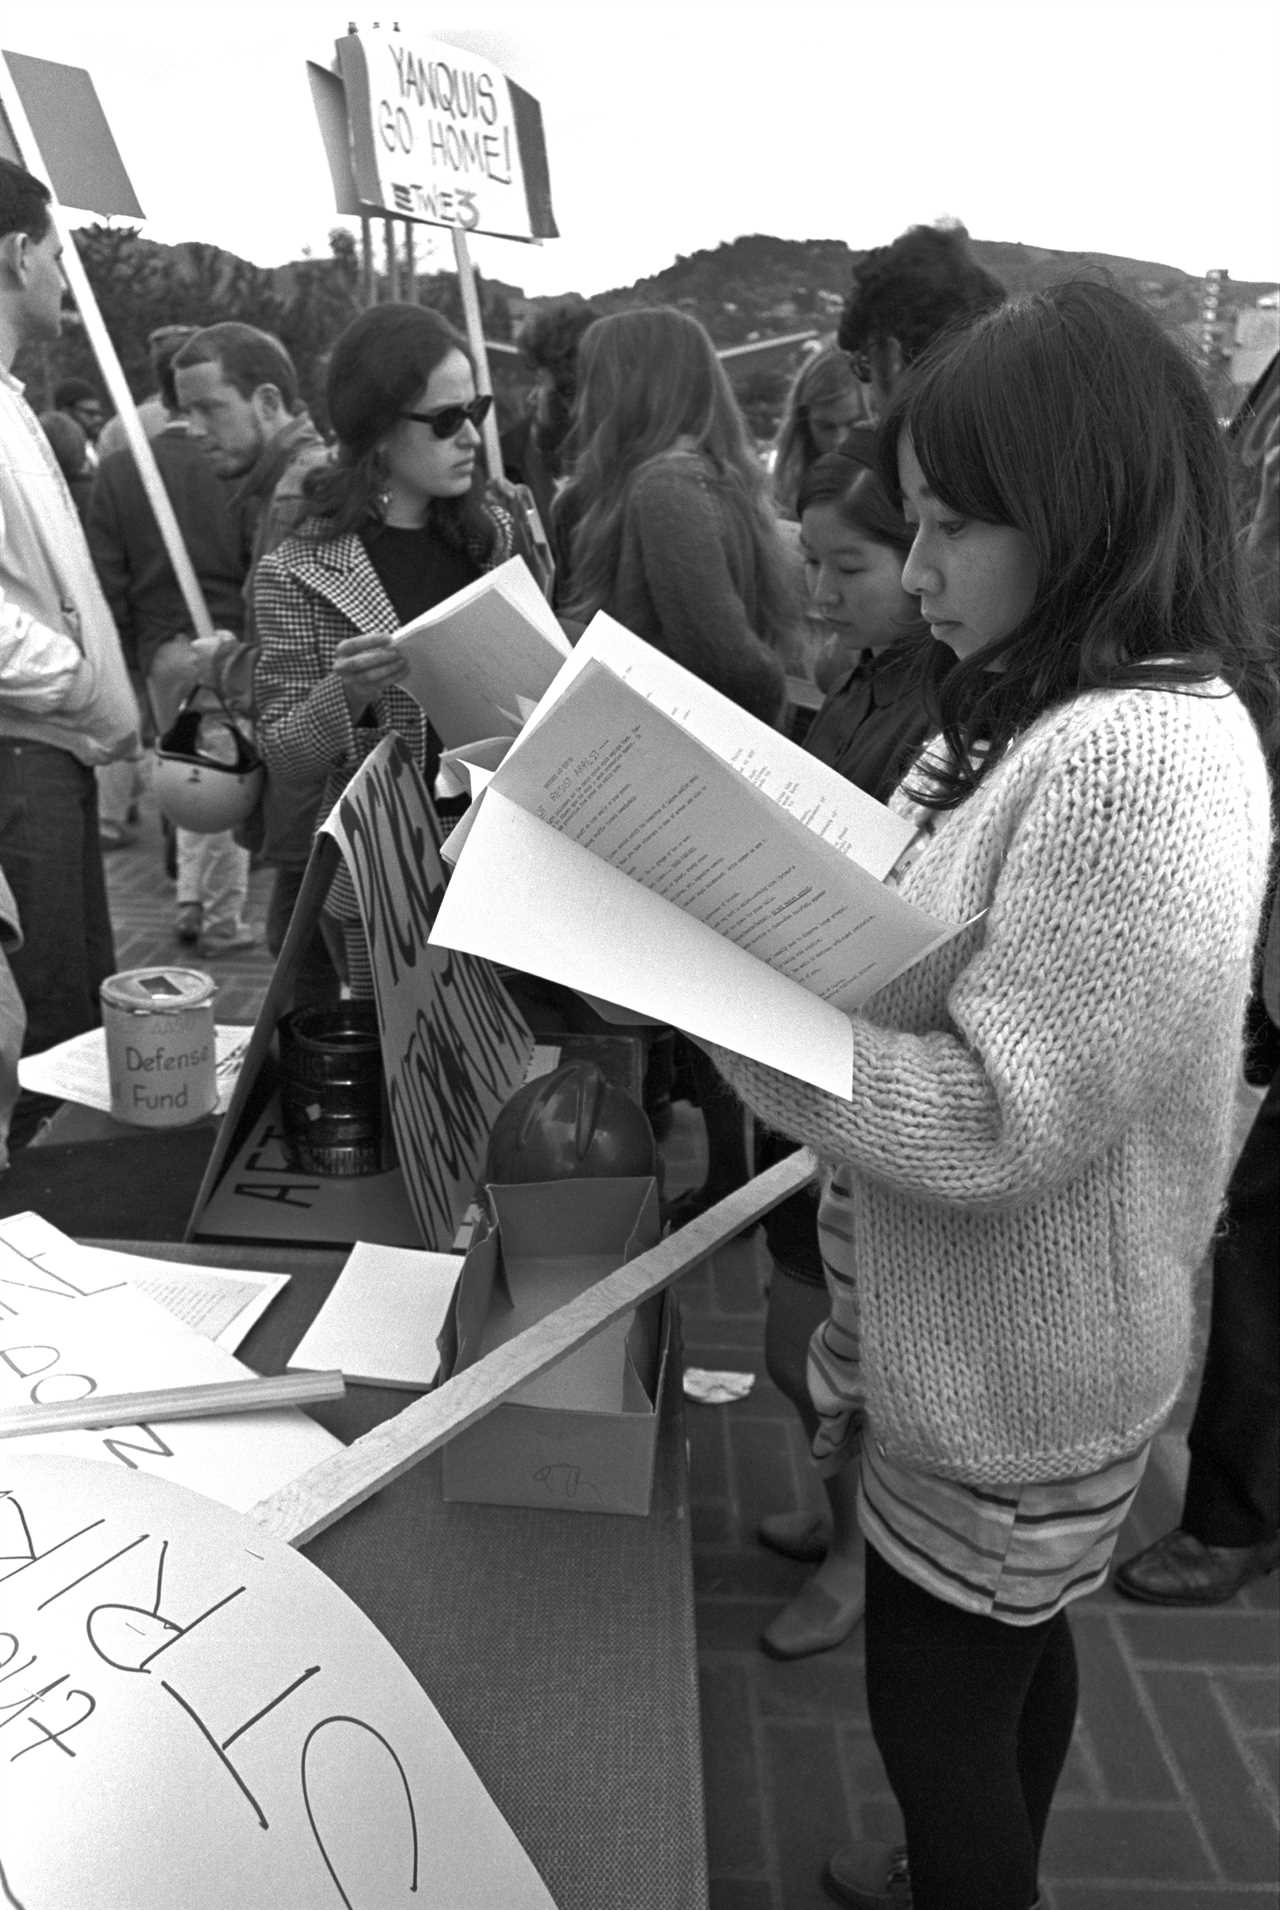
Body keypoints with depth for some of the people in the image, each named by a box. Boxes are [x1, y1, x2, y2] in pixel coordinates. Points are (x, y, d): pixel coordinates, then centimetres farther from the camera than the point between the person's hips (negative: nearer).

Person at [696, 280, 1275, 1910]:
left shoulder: (1144, 759, -28)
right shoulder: (1047, 714, 3)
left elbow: (998, 1123, -29)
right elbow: (916, 960, 8)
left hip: (1012, 1368, -9)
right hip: (969, 1334, 9)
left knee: (936, 1709, 13)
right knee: (1002, 1660, 29)